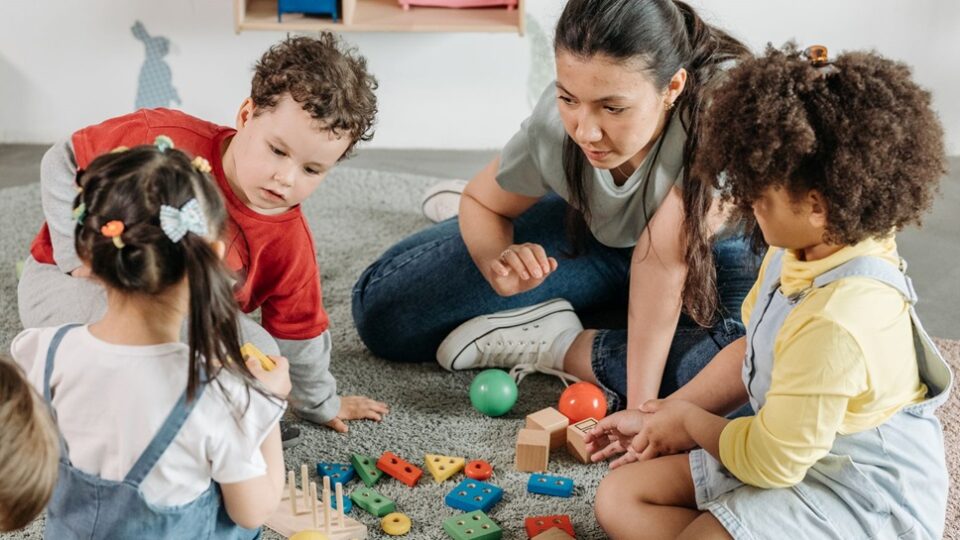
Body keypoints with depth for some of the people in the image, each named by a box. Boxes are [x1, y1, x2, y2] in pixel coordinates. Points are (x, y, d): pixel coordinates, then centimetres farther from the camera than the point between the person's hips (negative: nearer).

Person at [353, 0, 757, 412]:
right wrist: (499, 266, -30)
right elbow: (480, 202, -8)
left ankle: (557, 346, -20)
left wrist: (642, 406, -37)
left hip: (709, 250, -1)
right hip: (595, 237, 1)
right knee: (381, 305, -6)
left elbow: (666, 258, -37)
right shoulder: (553, 123, -28)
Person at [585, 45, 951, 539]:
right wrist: (660, 415, 11)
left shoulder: (836, 323, -34)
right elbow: (751, 352, 12)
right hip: (791, 455, 10)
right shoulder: (800, 254, -4)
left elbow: (771, 462, -23)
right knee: (620, 497, 3)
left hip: (858, 500, -9)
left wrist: (688, 419, -5)